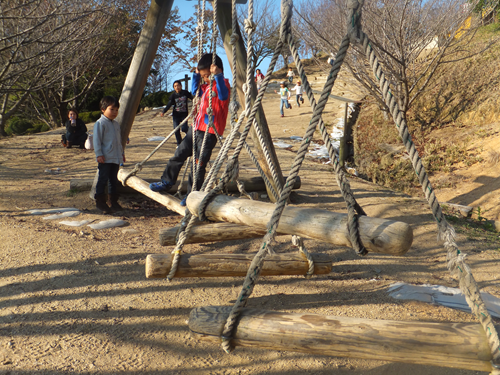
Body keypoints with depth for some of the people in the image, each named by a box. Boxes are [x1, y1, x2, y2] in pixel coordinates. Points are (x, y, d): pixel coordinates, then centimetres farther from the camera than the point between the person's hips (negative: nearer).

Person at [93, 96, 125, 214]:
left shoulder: (116, 124, 17)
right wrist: (99, 154, -16)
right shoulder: (100, 123, -7)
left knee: (114, 180, 12)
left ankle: (113, 201, 20)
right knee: (102, 179, -4)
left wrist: (122, 153, 24)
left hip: (116, 158, 7)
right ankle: (100, 201, 4)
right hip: (105, 158, -7)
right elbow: (97, 140, -11)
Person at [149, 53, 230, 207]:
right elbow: (195, 91, 33)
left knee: (199, 165, -6)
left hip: (209, 132, -9)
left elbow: (223, 96, -31)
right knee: (179, 155, 14)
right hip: (196, 128, 9)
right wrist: (196, 75, 21)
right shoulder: (207, 86, 16)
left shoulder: (223, 84, -9)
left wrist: (218, 76, -33)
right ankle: (167, 182, 30)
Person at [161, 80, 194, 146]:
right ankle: (179, 144, 14)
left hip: (184, 114, -1)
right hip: (176, 114, 1)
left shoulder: (185, 92, -1)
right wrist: (163, 112, -19)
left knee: (184, 128, -16)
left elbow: (192, 98, 9)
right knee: (176, 130, -3)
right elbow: (169, 104, -7)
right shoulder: (173, 95, -2)